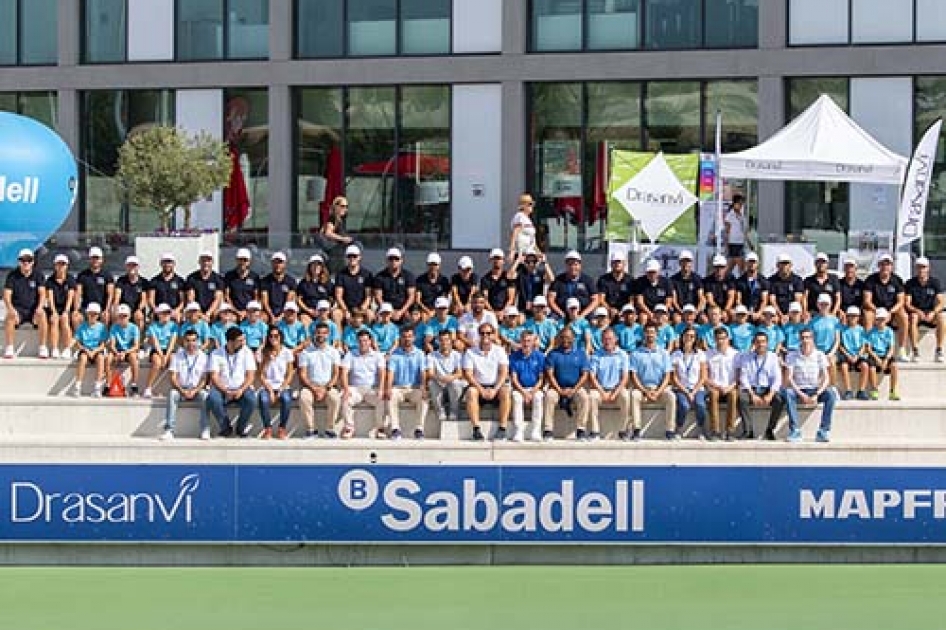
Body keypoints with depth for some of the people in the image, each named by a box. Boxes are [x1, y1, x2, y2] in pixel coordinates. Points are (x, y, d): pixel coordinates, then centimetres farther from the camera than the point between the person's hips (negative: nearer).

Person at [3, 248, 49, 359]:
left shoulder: (38, 275, 1)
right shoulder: (12, 276, 0)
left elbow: (42, 293, -8)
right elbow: (6, 295, -6)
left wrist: (39, 307, -27)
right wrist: (10, 309, -26)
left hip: (33, 309, 0)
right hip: (18, 309, 0)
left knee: (42, 315, -33)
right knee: (10, 316, -33)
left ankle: (43, 348, -27)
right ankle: (9, 348, -25)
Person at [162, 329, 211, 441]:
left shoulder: (204, 357, 3)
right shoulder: (177, 356, 4)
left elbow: (205, 379, -3)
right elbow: (173, 378, -2)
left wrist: (194, 391, -19)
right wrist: (182, 390, -19)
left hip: (197, 390, -1)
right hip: (181, 388, 1)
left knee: (204, 395, -34)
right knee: (172, 394, -32)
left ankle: (205, 430, -32)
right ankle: (169, 430, -35)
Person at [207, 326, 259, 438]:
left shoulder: (246, 352, 1)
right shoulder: (216, 354, -1)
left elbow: (250, 376, -4)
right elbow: (214, 377, -7)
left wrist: (241, 390, -21)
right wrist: (226, 391, -22)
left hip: (241, 388, 0)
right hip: (222, 388, 0)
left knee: (252, 400, -32)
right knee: (213, 399, -34)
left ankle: (241, 428, -6)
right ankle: (226, 427, -9)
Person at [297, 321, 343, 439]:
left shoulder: (333, 352, 7)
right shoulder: (305, 352, 5)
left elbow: (335, 374, 2)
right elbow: (302, 375, -1)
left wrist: (325, 389, -14)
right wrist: (313, 389, -15)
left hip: (328, 387, 0)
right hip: (310, 386, 0)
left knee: (335, 398, -33)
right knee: (304, 398, -34)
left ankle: (329, 429, -18)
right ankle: (311, 429, -21)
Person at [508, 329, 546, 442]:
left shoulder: (539, 356, 3)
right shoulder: (514, 357, 3)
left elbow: (542, 379, 2)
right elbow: (514, 378, 0)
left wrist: (532, 392, -14)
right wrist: (524, 392, -15)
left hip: (536, 388, 0)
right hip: (519, 388, 0)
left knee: (538, 397, -33)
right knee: (516, 398, -33)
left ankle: (536, 431, -33)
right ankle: (518, 432, -35)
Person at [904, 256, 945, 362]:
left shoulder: (935, 282, 1)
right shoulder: (910, 283, -2)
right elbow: (907, 304, -7)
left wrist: (933, 313, -25)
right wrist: (918, 311, -27)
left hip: (931, 313, 1)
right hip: (915, 311, -1)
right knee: (913, 317, -36)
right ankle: (915, 351, -34)